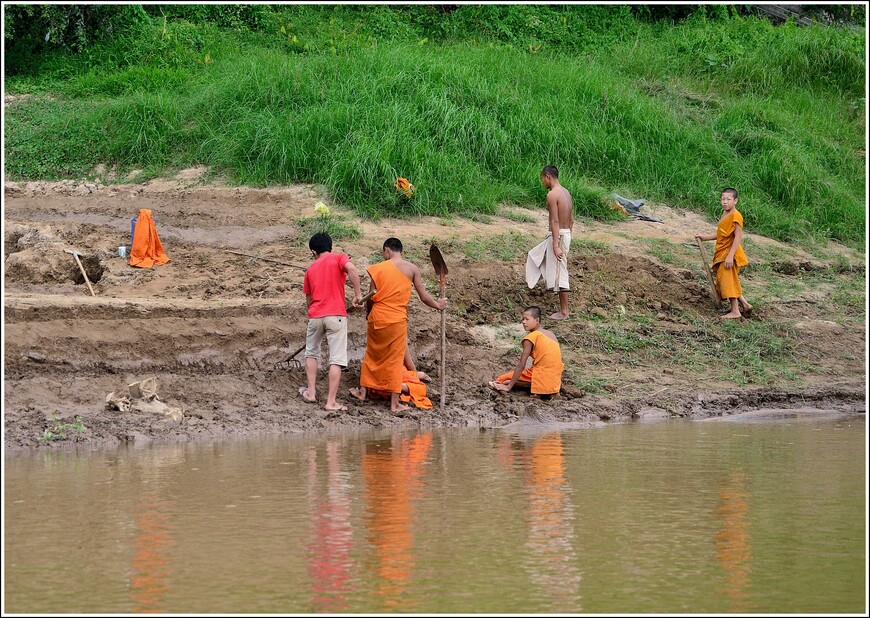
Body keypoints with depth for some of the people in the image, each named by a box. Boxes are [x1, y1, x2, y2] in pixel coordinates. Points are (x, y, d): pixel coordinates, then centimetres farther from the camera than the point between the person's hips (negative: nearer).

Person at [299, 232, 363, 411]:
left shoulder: (311, 269, 17)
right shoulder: (338, 258, 4)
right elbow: (351, 269, -19)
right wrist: (358, 294, -14)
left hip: (315, 316, 4)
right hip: (336, 316, -4)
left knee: (311, 353, 25)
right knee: (336, 359, -2)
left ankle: (310, 392, 24)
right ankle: (331, 402, -6)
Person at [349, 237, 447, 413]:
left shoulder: (378, 268, -2)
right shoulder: (412, 269, -3)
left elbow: (371, 298, 0)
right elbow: (424, 297, -1)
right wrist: (438, 305, 18)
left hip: (377, 318, 1)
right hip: (398, 319, -1)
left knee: (372, 355, 19)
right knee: (395, 360, 6)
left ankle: (363, 391, 29)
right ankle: (394, 403, 7)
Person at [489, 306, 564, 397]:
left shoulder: (530, 337, -9)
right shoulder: (551, 334, 12)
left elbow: (521, 366, -11)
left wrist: (509, 386, -7)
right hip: (556, 379, 7)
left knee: (502, 379, 0)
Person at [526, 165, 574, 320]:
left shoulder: (552, 195, -17)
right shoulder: (566, 192, 11)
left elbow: (555, 222, -21)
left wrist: (556, 245, -22)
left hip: (557, 236, -9)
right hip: (566, 233, 9)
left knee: (559, 274, -2)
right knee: (535, 256, 24)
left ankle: (564, 311, 3)